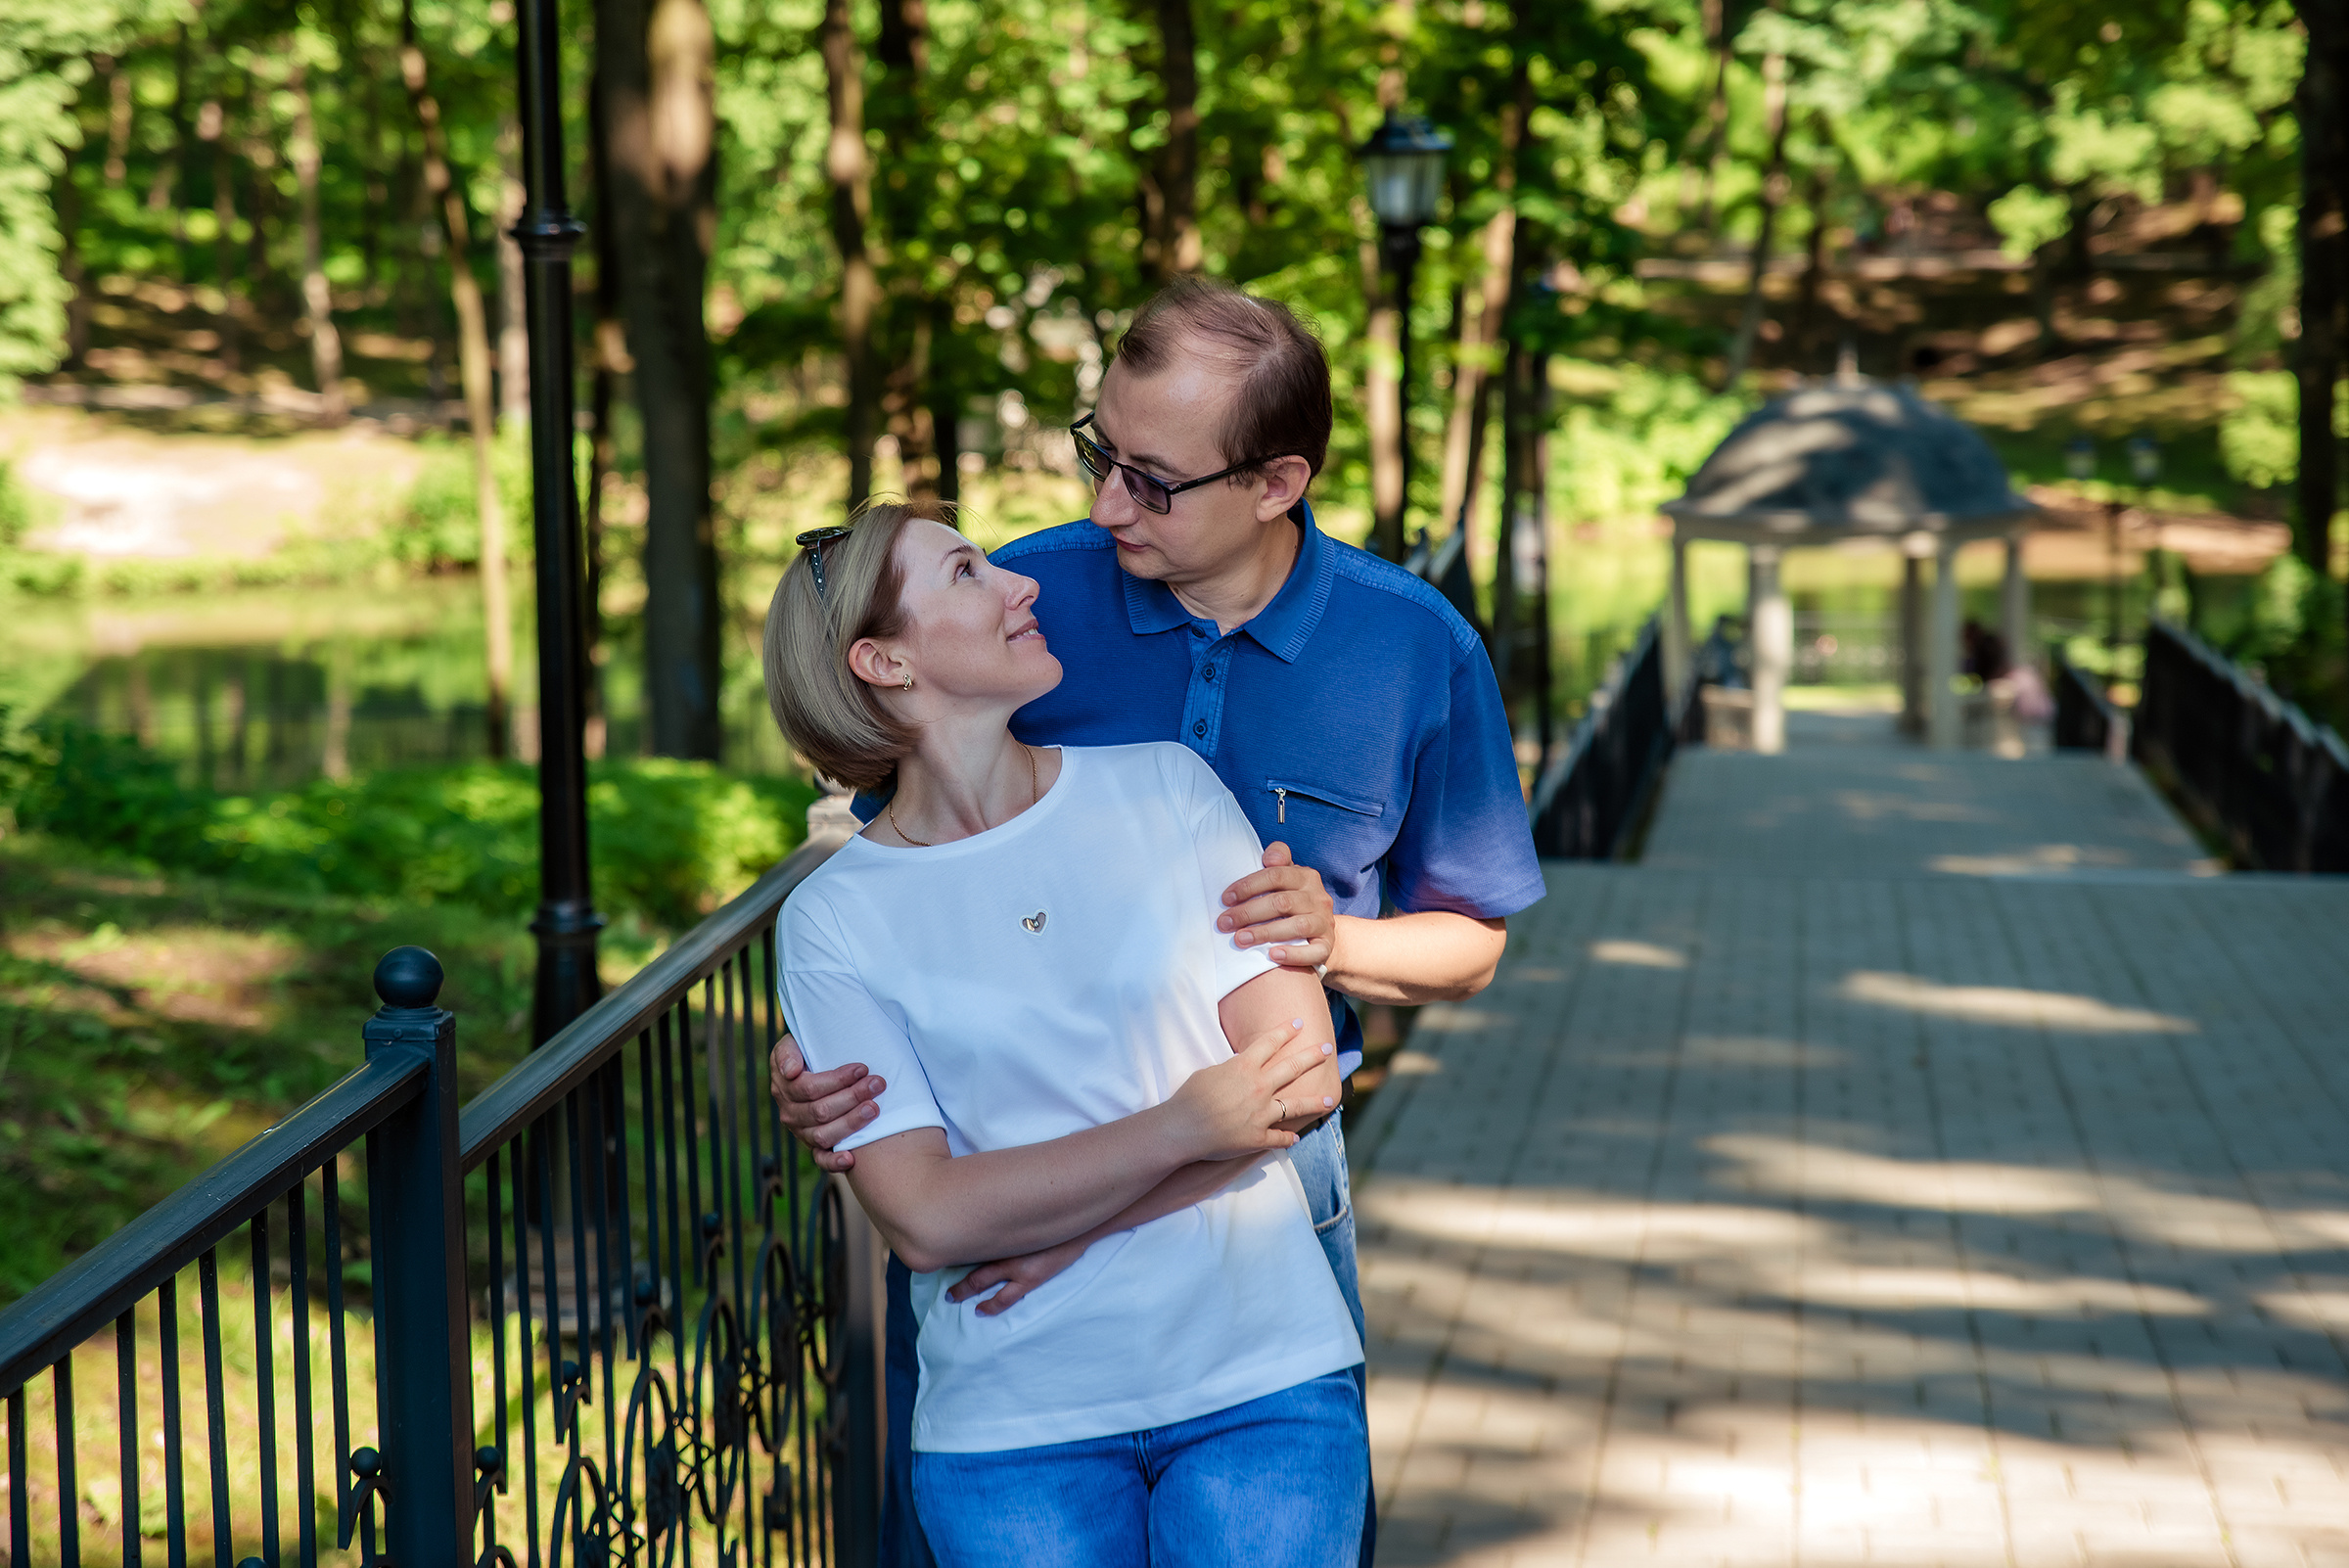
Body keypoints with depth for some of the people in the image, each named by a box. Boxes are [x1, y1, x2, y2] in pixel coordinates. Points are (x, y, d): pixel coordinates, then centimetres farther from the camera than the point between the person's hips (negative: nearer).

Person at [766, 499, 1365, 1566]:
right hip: (1012, 1428, -1)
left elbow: (1302, 1071, -3)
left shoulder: (1165, 787, 3)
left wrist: (1053, 1234, -8)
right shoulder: (834, 919, -2)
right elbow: (928, 1219, -10)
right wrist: (1179, 1129, -14)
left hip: (1261, 1383, 1)